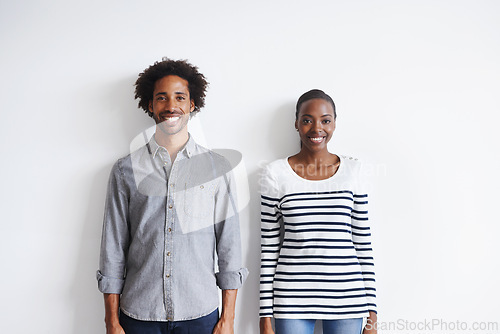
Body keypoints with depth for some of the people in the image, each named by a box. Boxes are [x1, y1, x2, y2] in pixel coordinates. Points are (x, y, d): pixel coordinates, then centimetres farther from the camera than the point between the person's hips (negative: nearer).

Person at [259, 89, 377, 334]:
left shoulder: (353, 171, 1)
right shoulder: (275, 173, -3)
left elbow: (363, 244, 4)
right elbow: (269, 248, 0)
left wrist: (372, 314, 3)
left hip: (347, 298, 1)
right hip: (293, 301, -1)